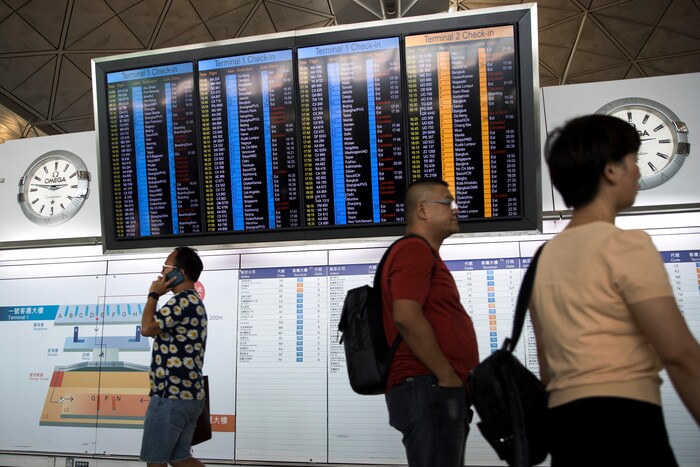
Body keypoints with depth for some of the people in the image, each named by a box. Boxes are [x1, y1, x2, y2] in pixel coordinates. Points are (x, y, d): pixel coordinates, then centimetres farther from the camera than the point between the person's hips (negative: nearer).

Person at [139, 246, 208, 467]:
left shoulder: (181, 300, -15)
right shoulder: (195, 302, 18)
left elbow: (147, 328, -16)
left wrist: (153, 294, -6)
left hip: (171, 396, -10)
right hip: (188, 394, 10)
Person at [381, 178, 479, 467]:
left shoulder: (426, 254, 23)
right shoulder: (415, 250, -10)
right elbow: (406, 317, -23)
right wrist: (448, 377, -19)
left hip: (441, 391, 11)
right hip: (428, 388, -11)